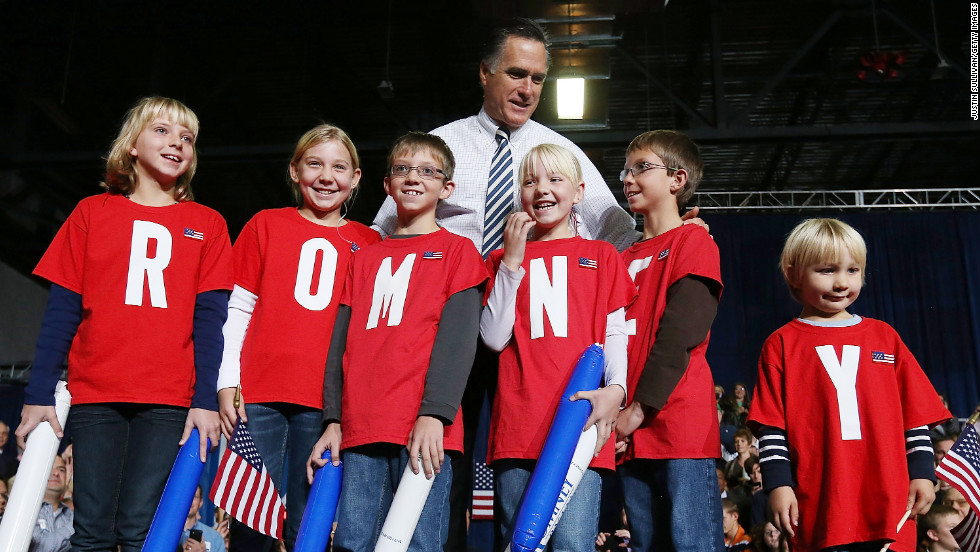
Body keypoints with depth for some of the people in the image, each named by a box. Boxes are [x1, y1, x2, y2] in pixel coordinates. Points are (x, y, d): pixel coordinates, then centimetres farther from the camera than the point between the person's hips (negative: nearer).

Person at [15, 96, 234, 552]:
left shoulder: (207, 224, 11)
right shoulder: (92, 212, 12)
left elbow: (209, 317, 4)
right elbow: (62, 309, 8)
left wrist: (205, 401, -5)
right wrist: (38, 395, 1)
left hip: (168, 401, 0)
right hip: (95, 395, 1)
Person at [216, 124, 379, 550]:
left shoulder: (368, 243, 11)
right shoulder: (266, 224, 11)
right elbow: (237, 310, 8)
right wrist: (227, 384, 0)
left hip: (325, 403, 1)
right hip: (260, 395, 0)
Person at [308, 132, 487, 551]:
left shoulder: (456, 251, 8)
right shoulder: (365, 258, 21)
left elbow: (458, 336, -4)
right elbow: (341, 340, 16)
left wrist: (434, 414, -15)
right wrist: (333, 420, 6)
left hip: (424, 428, -4)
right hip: (360, 430, 4)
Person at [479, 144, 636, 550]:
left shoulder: (601, 256, 14)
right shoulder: (503, 259, 17)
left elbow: (615, 333, 6)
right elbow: (494, 338, 5)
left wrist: (615, 389, -13)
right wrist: (512, 262, 1)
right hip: (518, 422, 2)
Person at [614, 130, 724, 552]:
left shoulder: (693, 240, 2)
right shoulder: (625, 257, 21)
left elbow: (679, 334, -10)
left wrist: (639, 408, -14)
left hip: (680, 422, -6)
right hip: (630, 431, 6)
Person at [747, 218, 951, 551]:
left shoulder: (884, 336, 14)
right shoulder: (782, 345, 5)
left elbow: (916, 412, 14)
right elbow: (771, 424, 1)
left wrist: (923, 473, 8)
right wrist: (777, 484, -6)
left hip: (889, 501, 3)